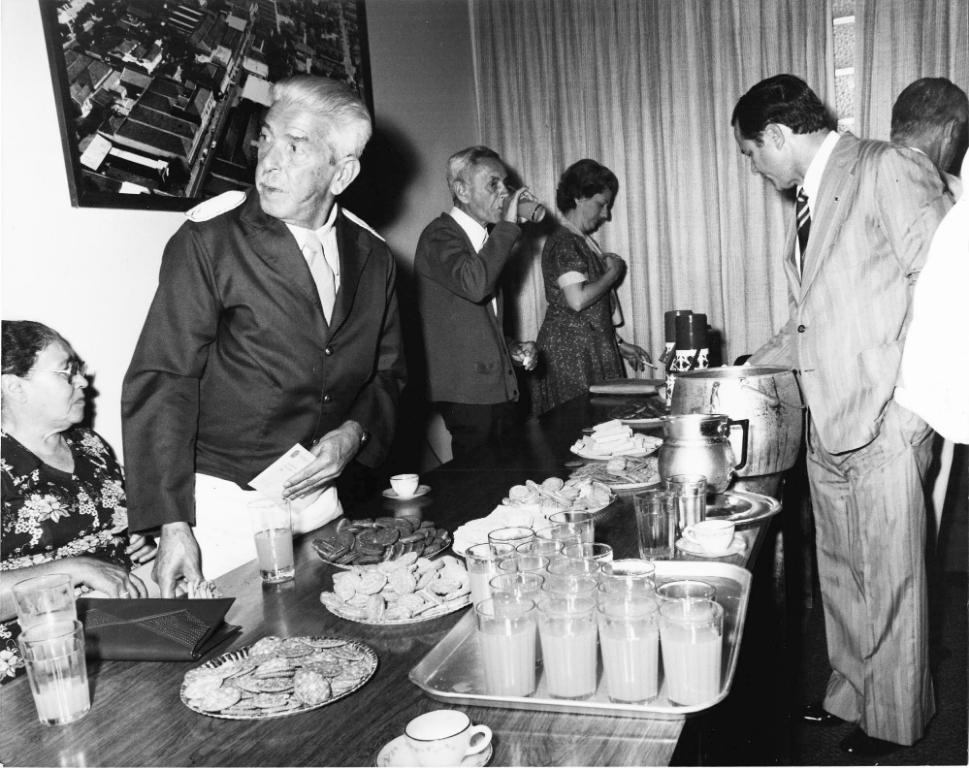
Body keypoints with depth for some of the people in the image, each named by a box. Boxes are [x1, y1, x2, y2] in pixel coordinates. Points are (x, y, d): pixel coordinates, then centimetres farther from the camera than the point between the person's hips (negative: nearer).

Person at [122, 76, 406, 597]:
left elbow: (387, 371, 14)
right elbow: (160, 383, -14)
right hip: (225, 503, -4)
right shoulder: (207, 242, -12)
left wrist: (355, 432, -7)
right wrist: (173, 525, -18)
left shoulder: (373, 257, 3)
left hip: (321, 496, 5)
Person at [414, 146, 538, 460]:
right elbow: (474, 284, -29)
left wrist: (512, 349, 10)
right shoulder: (439, 236, -8)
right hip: (468, 395, -8)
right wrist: (508, 225, -19)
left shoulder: (486, 238, 17)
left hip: (499, 389, 8)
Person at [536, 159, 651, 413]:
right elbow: (577, 300, -24)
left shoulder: (583, 242, 17)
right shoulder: (563, 243, -11)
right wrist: (613, 273, -9)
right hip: (571, 351, -9)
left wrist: (620, 345, 17)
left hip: (593, 349, 9)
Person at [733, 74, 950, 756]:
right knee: (840, 576, 18)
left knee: (889, 582, 7)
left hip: (885, 425, -8)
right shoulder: (811, 199, 15)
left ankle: (894, 719, 25)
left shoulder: (886, 168, -10)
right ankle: (850, 695, 36)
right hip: (829, 426, 8)